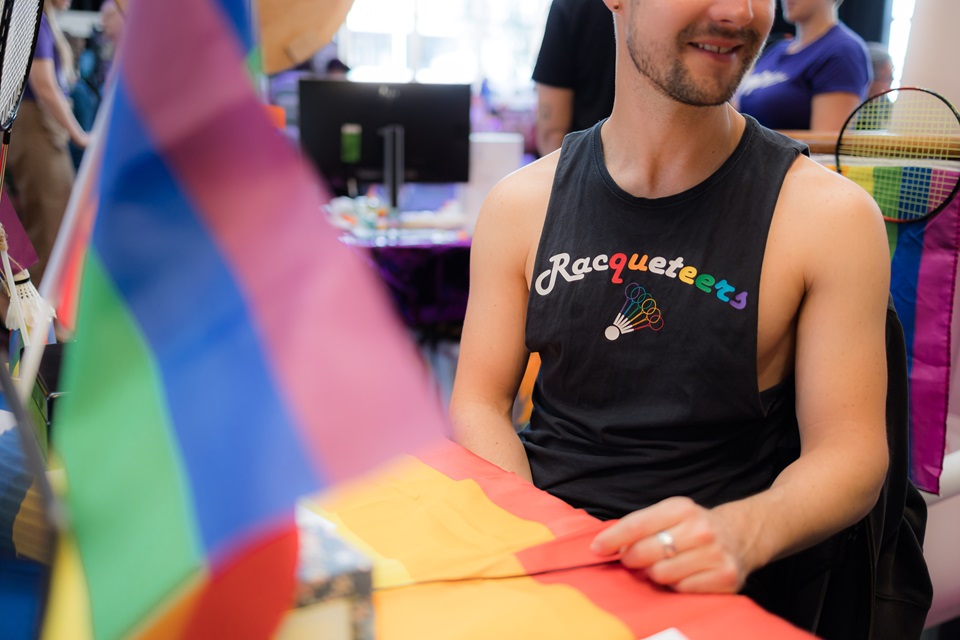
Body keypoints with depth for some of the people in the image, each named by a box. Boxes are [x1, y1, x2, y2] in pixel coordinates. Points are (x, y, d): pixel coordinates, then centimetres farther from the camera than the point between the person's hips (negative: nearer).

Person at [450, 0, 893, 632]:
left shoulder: (831, 215, -5)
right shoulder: (522, 203, 3)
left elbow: (851, 452, -5)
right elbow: (481, 400, 4)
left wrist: (739, 533, -26)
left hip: (707, 588, -1)